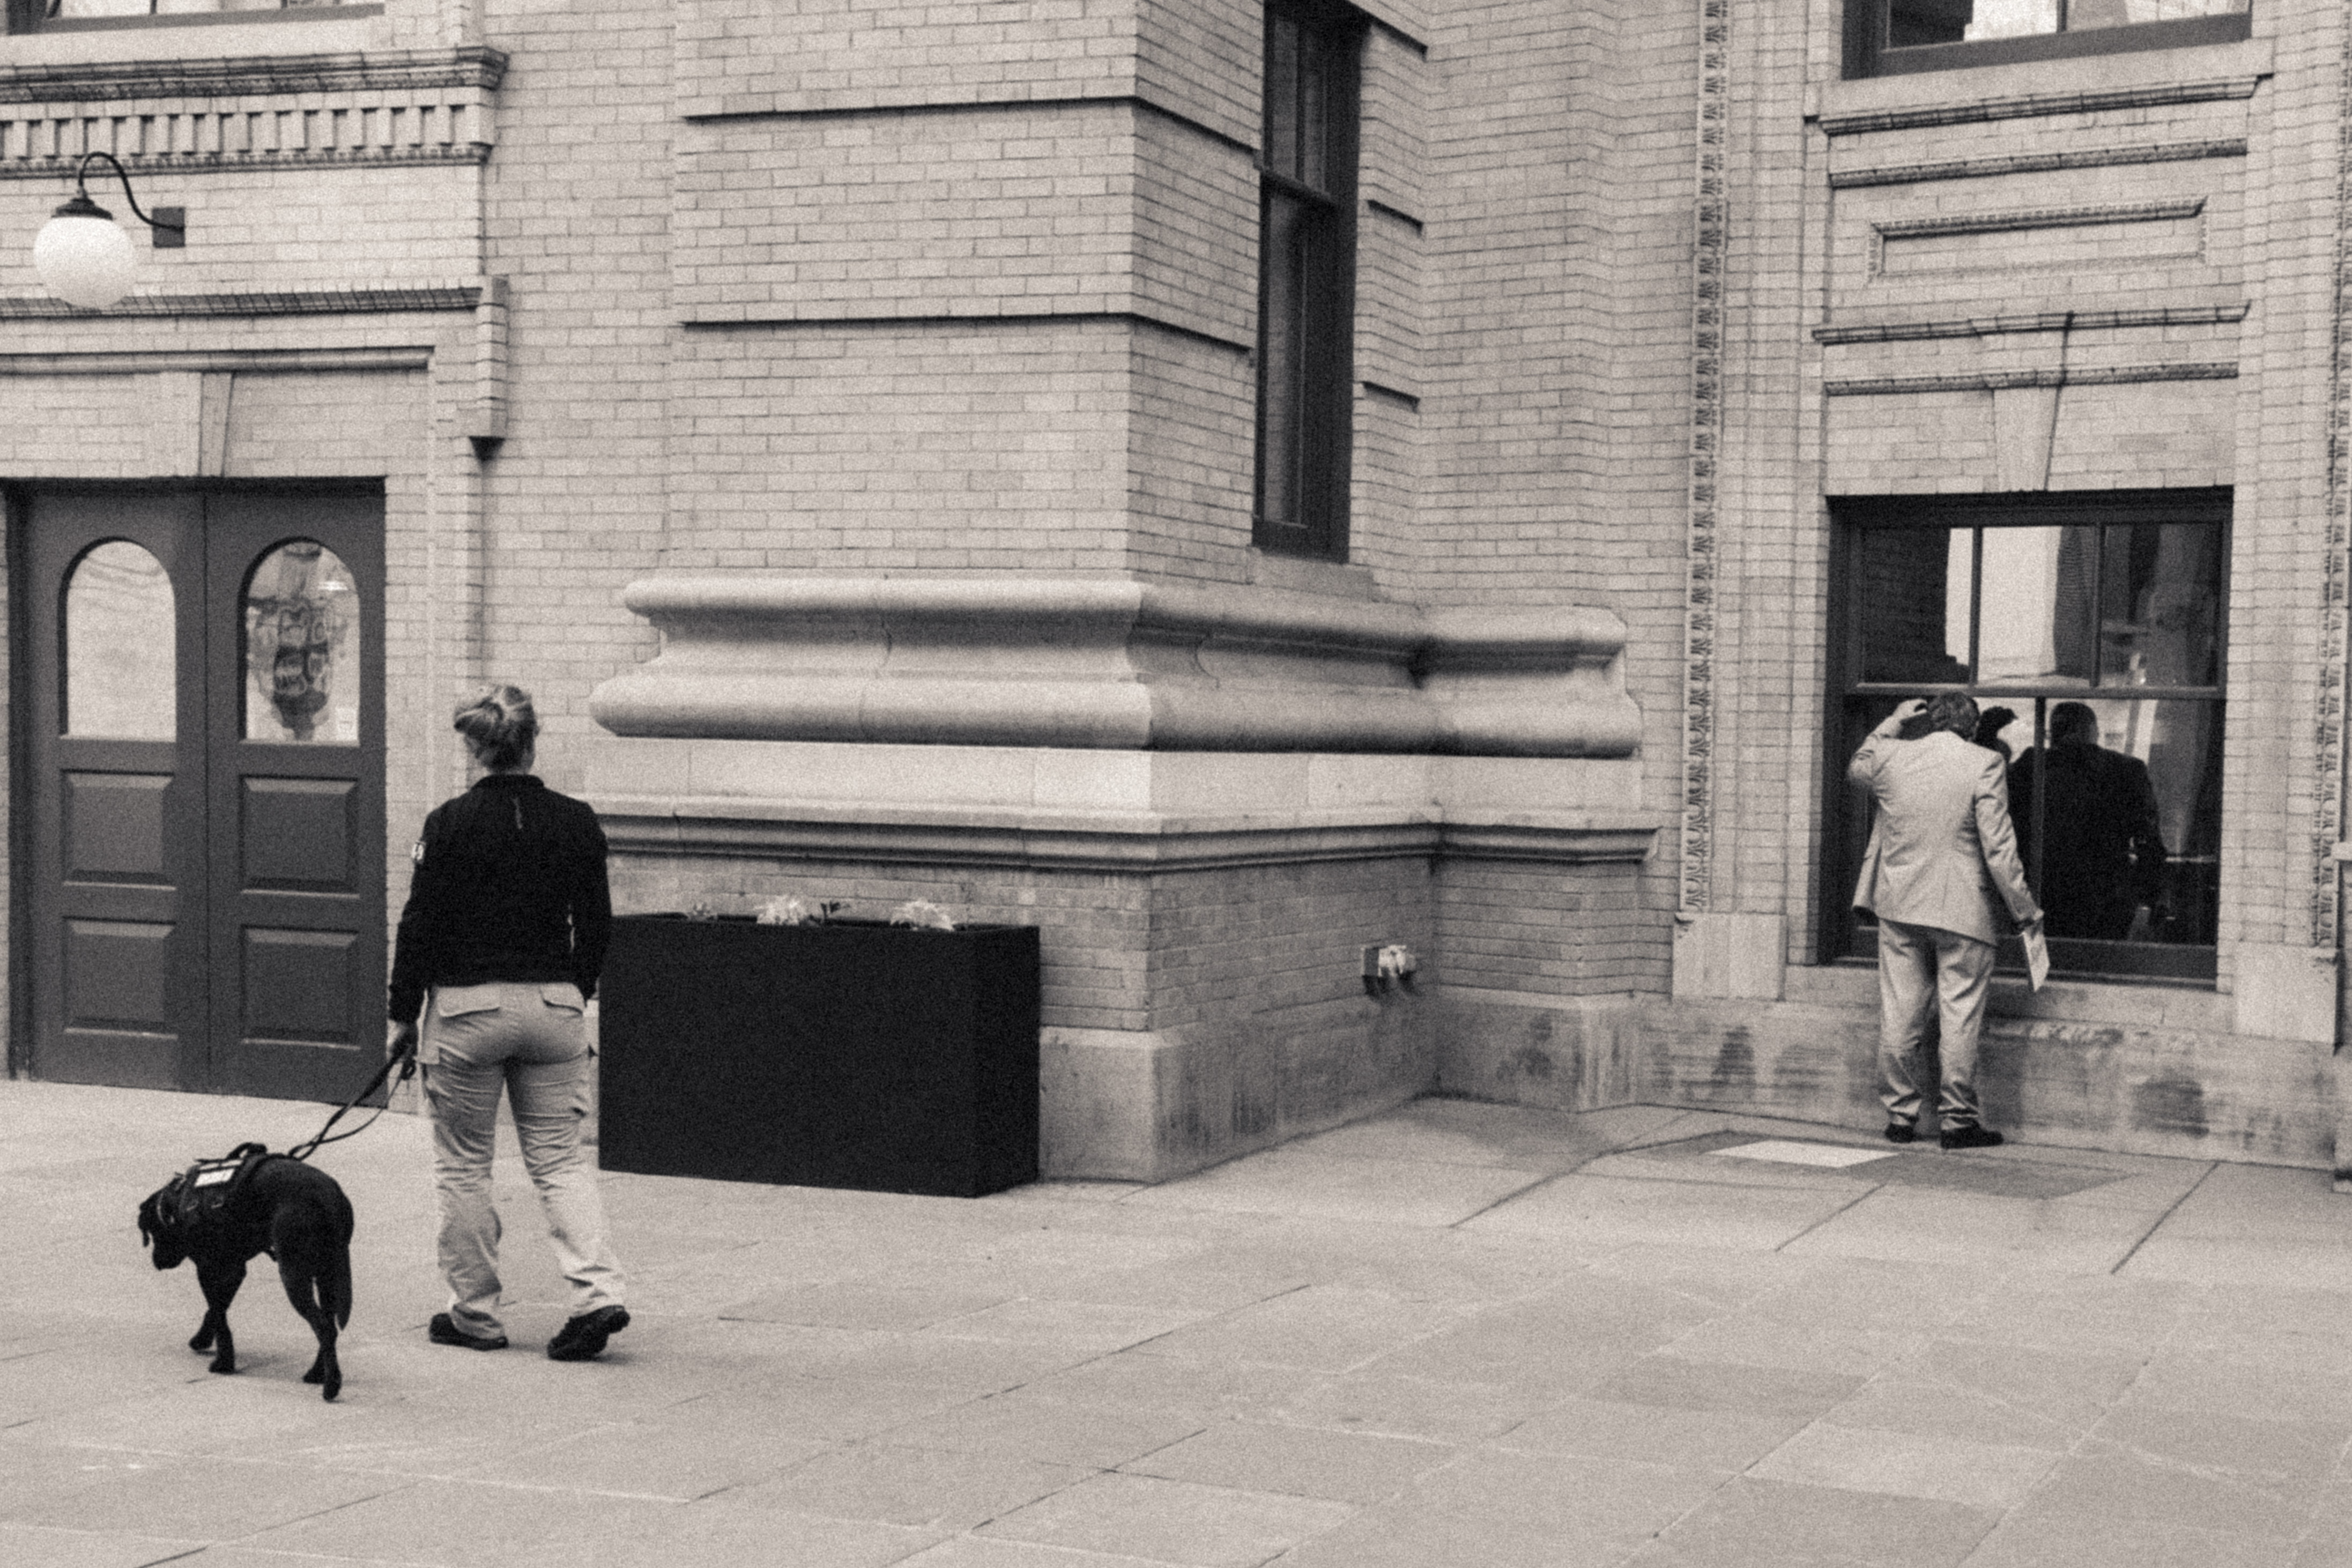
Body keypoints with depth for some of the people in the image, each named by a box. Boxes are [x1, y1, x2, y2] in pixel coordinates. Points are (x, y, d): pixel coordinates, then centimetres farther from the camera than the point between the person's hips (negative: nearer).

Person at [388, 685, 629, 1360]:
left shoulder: (450, 824, -9)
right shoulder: (575, 822, 0)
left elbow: (420, 924, -6)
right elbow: (595, 924, 5)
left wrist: (404, 1014, 3)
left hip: (467, 1006, -3)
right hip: (552, 1003, 3)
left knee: (462, 1164, 10)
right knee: (559, 1156, 10)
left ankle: (474, 1314, 15)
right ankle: (597, 1292, -6)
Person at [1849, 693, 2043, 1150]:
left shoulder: (1890, 756, 0)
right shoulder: (1982, 764, -10)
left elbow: (1857, 768, 26)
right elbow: (1999, 848, -12)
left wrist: (1893, 722, 31)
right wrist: (2025, 909, -4)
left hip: (1899, 907, 4)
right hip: (1961, 911, -4)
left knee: (1900, 1015, 10)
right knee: (1961, 1015, 3)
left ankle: (1901, 1116, 16)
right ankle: (1958, 1119, 6)